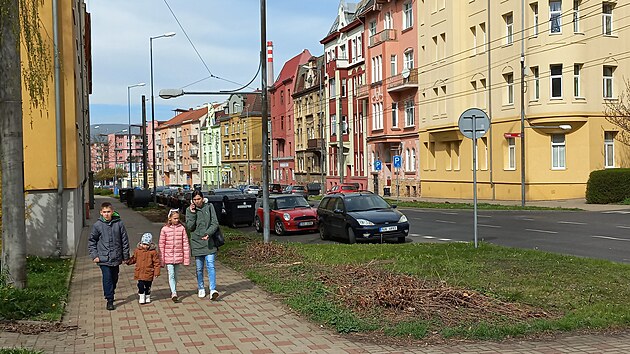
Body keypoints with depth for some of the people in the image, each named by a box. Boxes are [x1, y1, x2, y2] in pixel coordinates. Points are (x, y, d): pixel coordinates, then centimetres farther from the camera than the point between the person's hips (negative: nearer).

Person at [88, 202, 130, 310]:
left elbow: (125, 240, 3)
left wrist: (126, 256, 4)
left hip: (116, 258, 2)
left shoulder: (119, 224, -3)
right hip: (103, 258, -2)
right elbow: (91, 241, 4)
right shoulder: (97, 225, -4)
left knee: (114, 278, 14)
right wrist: (94, 255, -4)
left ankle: (110, 294, 36)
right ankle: (110, 300, -1)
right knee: (107, 279, -7)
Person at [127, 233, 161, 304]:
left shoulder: (153, 252, -7)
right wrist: (128, 261, -2)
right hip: (140, 273, 1)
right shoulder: (137, 250, 2)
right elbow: (134, 259, 15)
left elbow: (156, 262, -4)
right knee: (141, 286, -5)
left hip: (149, 273, -1)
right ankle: (141, 298, 13)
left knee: (148, 286, 10)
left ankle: (147, 298, 29)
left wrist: (156, 272, -6)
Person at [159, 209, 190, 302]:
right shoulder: (165, 229, -4)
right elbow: (161, 245, 0)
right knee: (171, 274, -8)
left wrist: (186, 258, 0)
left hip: (178, 256, 2)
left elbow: (185, 243, 2)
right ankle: (174, 293, -10)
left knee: (175, 275, 12)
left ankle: (173, 290, 29)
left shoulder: (182, 228, -2)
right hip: (168, 256, -2)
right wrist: (161, 260, 0)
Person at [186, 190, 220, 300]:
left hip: (209, 242, -1)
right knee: (199, 268, 10)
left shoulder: (209, 207, 1)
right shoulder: (189, 210, 3)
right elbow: (189, 227, -4)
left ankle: (213, 289, -14)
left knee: (210, 266, -11)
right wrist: (192, 213, -13)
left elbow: (215, 223, -2)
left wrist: (208, 233, -17)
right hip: (196, 242, 1)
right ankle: (201, 288, 25)